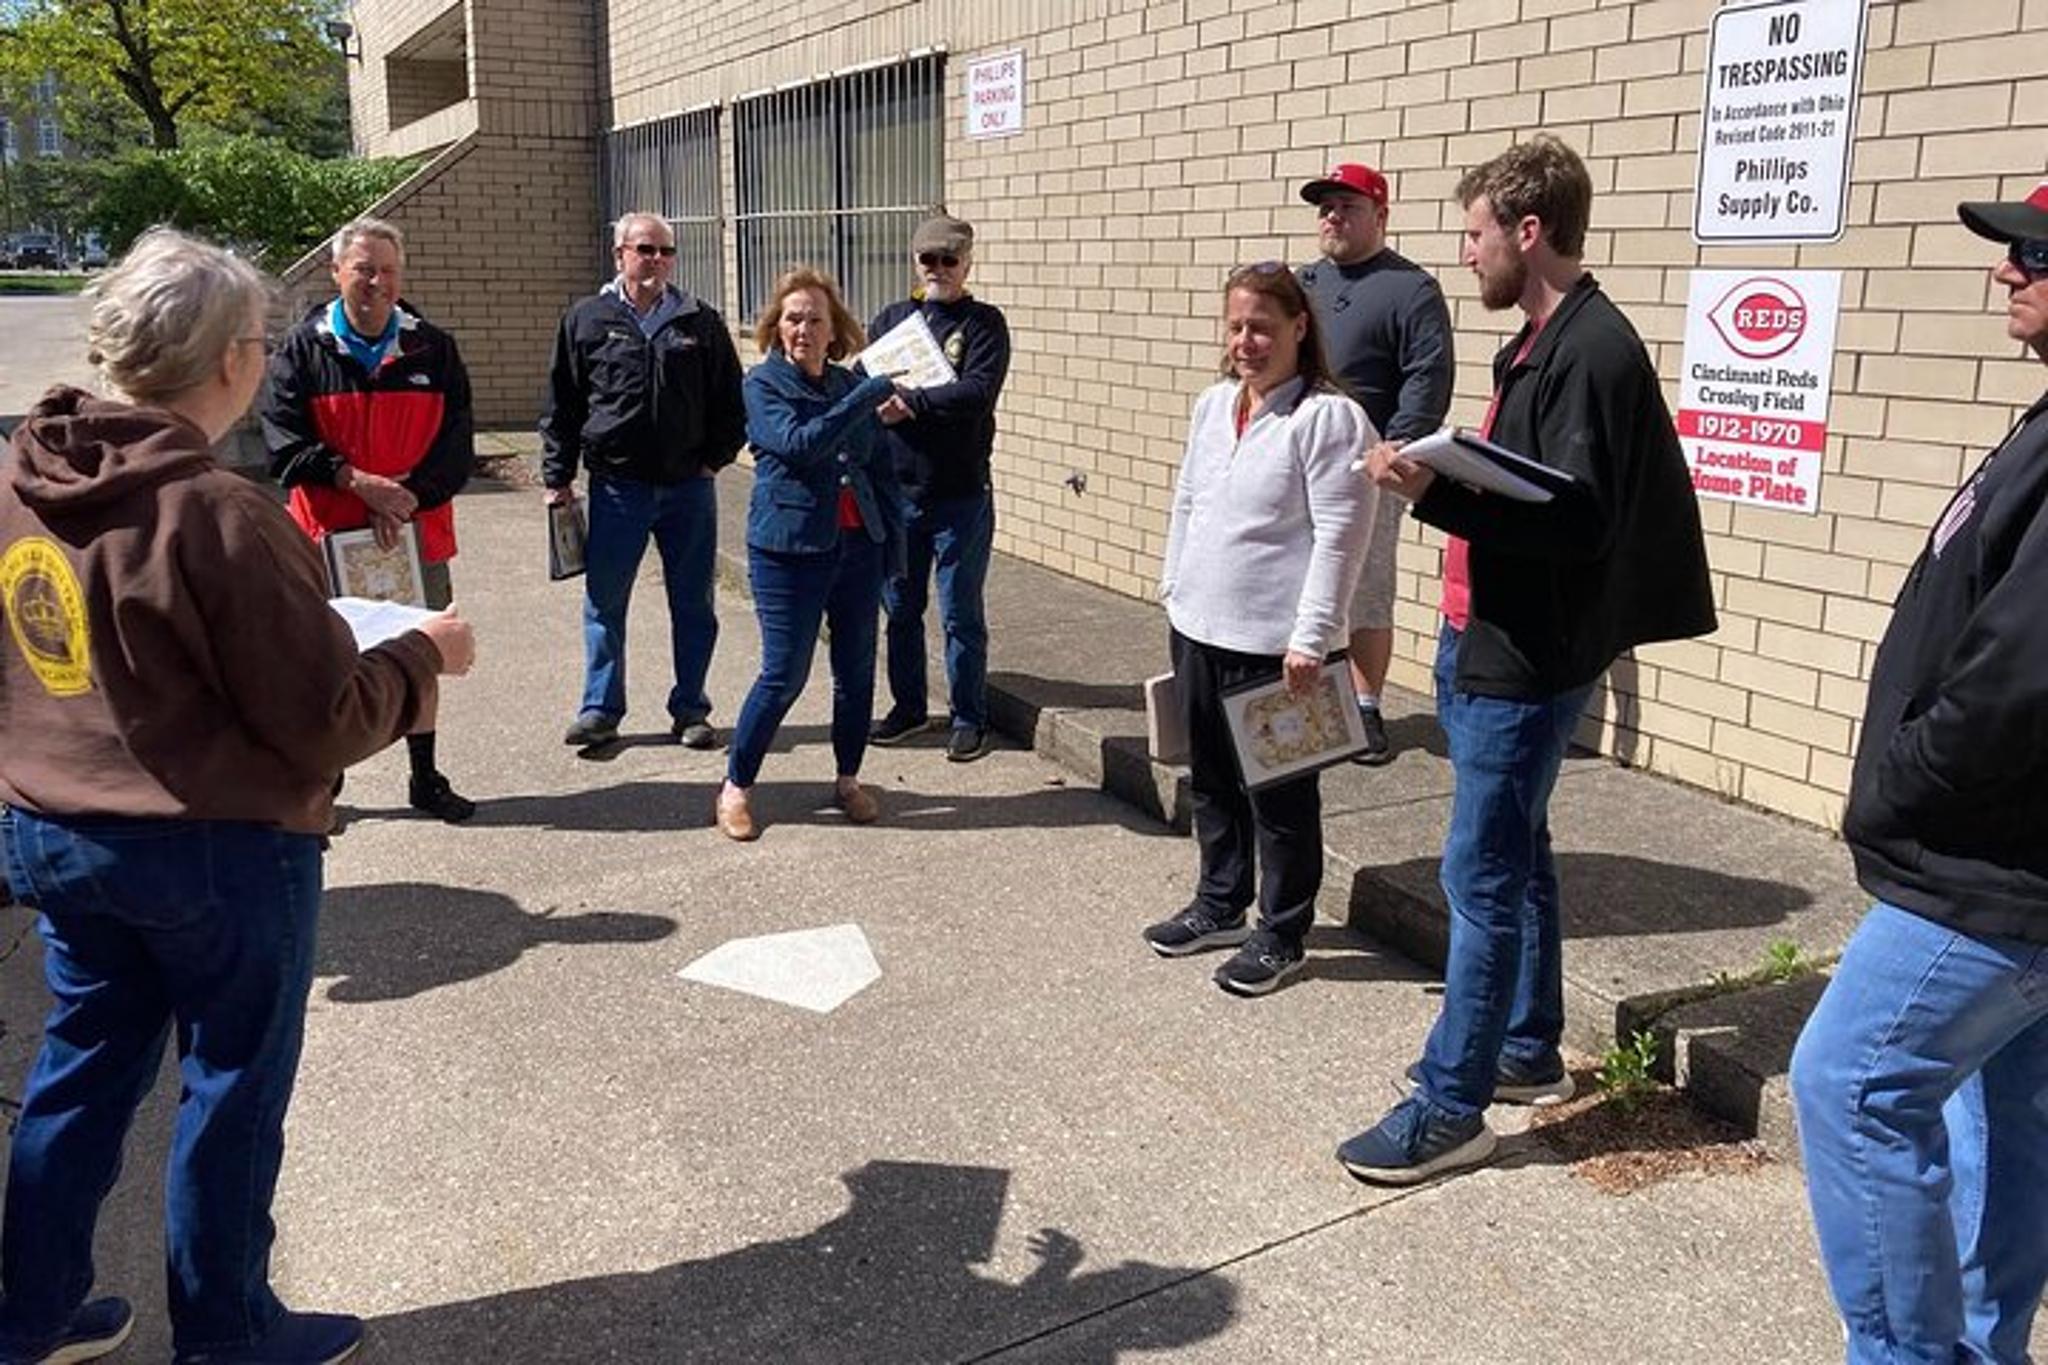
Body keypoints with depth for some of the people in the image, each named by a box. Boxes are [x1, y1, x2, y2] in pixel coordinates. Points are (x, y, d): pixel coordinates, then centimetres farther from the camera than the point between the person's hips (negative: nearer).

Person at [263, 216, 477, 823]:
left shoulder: (433, 350, 4)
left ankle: (425, 778, 25)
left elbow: (457, 446, -1)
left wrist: (406, 496, -14)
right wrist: (358, 482, -19)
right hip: (328, 535, -1)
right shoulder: (302, 350, 0)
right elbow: (284, 443, -7)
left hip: (416, 533, 2)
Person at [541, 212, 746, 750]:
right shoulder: (587, 320, 3)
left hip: (689, 486, 1)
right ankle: (600, 710, 18)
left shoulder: (701, 322, 5)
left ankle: (690, 710, 19)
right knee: (604, 603, 6)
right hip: (617, 487, -1)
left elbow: (731, 400, 10)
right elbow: (561, 406, 5)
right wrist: (558, 477, 2)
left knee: (694, 604, 7)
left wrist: (715, 458, 0)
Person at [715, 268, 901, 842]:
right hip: (789, 550, -5)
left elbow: (882, 470, 14)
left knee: (857, 671, 10)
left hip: (857, 547, 5)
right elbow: (799, 443, -22)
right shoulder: (763, 384, -4)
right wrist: (869, 396, -23)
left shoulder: (852, 385, 10)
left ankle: (849, 780, 27)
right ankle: (736, 786, 15)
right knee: (784, 676, -3)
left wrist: (894, 542, 9)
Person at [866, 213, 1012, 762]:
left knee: (961, 613, 3)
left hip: (961, 494, -4)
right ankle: (908, 707, 29)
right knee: (900, 607, 13)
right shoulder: (891, 318, 11)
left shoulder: (983, 322, -1)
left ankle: (969, 718, 16)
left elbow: (979, 391, -17)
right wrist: (878, 399, -20)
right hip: (896, 489, 4)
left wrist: (911, 403, -21)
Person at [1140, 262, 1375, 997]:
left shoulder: (1330, 418, -13)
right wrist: (1174, 589, 17)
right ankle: (1220, 906, 37)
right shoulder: (1213, 404, 9)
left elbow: (1339, 538, -16)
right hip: (1197, 629, 7)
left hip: (1273, 643, -7)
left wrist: (1310, 637, -19)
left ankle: (1281, 935, 20)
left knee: (1279, 796, 6)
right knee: (1211, 780, 19)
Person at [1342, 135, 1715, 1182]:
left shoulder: (1593, 352, -17)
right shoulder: (1542, 342, 14)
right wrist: (1437, 477, 9)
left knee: (1483, 877, -4)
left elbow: (1579, 521, -24)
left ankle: (1451, 1107, 6)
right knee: (1515, 860, 18)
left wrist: (1436, 493, -32)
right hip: (1489, 644, 10)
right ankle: (1528, 1054, 33)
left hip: (1527, 661, -10)